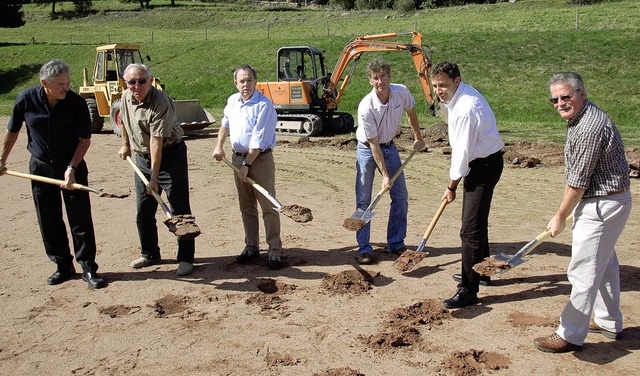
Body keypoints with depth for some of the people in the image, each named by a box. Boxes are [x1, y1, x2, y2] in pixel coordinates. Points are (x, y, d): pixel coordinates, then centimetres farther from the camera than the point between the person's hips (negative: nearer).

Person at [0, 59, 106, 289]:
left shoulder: (76, 103, -15)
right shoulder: (26, 99, -10)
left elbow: (85, 139, -7)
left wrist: (72, 168, -16)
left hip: (72, 166, -2)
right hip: (40, 168, 2)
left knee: (81, 219, -3)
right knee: (48, 221, 7)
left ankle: (88, 268, 7)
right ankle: (63, 266, 21)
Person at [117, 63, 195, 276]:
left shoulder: (160, 103, -25)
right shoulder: (126, 98, -1)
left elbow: (156, 141, -29)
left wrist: (154, 177, -29)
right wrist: (125, 145, 26)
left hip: (170, 155, -7)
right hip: (142, 157, 7)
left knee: (179, 209, -4)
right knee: (143, 210, 12)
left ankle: (185, 258, 5)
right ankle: (149, 254, 28)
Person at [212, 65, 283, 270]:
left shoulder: (264, 105, -16)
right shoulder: (232, 101, 6)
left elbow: (258, 140, -20)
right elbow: (225, 124, 25)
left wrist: (247, 165, -20)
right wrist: (219, 145, 12)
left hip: (260, 159, -7)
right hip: (238, 157, 7)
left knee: (268, 206, -5)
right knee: (246, 207, 12)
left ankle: (274, 250, 1)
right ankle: (251, 247, 22)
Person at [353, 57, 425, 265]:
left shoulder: (402, 92, -16)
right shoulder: (366, 107, -28)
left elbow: (411, 112, 9)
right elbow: (373, 144, -24)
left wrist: (418, 138, 15)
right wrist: (385, 175, -24)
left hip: (389, 147, 5)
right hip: (367, 149, -5)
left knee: (401, 197, 5)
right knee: (363, 200, -6)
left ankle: (396, 244, 17)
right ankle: (364, 248, 4)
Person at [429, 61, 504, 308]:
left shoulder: (466, 109, -27)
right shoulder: (460, 96, 5)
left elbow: (463, 152, -22)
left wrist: (451, 186, -13)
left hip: (485, 165, -11)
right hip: (478, 162, 11)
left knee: (470, 229, -11)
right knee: (476, 222, 23)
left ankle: (469, 290, -5)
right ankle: (480, 271, 40)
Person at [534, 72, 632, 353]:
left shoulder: (590, 128, -25)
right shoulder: (581, 119, 9)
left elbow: (577, 182, -21)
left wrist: (560, 217, -10)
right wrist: (567, 212, 18)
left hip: (602, 206, -11)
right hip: (610, 201, 11)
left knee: (584, 270, -4)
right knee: (605, 264, 22)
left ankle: (571, 335, 7)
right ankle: (609, 322, 38)